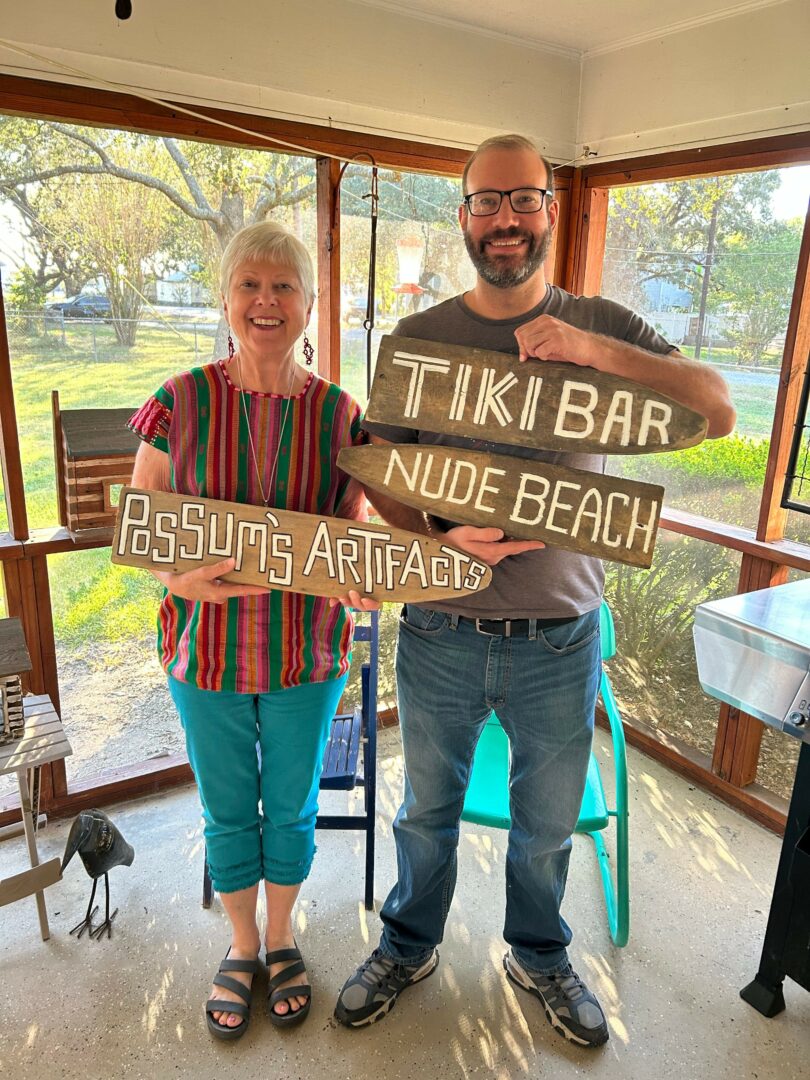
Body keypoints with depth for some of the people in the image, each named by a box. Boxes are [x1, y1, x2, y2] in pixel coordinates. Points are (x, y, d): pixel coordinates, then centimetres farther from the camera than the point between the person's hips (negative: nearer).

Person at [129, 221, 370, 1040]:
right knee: (227, 809, 18)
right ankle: (241, 945, 46)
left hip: (307, 652, 1)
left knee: (292, 806, 19)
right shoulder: (181, 403, -8)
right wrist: (175, 576, -26)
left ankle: (280, 939, 47)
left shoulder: (340, 414, -6)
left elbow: (356, 532, -1)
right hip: (206, 649, 0)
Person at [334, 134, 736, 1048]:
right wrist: (444, 536, -20)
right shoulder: (418, 337, -2)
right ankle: (407, 948, 48)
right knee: (427, 812, 21)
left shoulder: (601, 326, -1)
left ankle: (539, 957, 50)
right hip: (440, 633, 0)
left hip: (559, 640, 1)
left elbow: (718, 412, -10)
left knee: (547, 824, 21)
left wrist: (596, 350, -24)